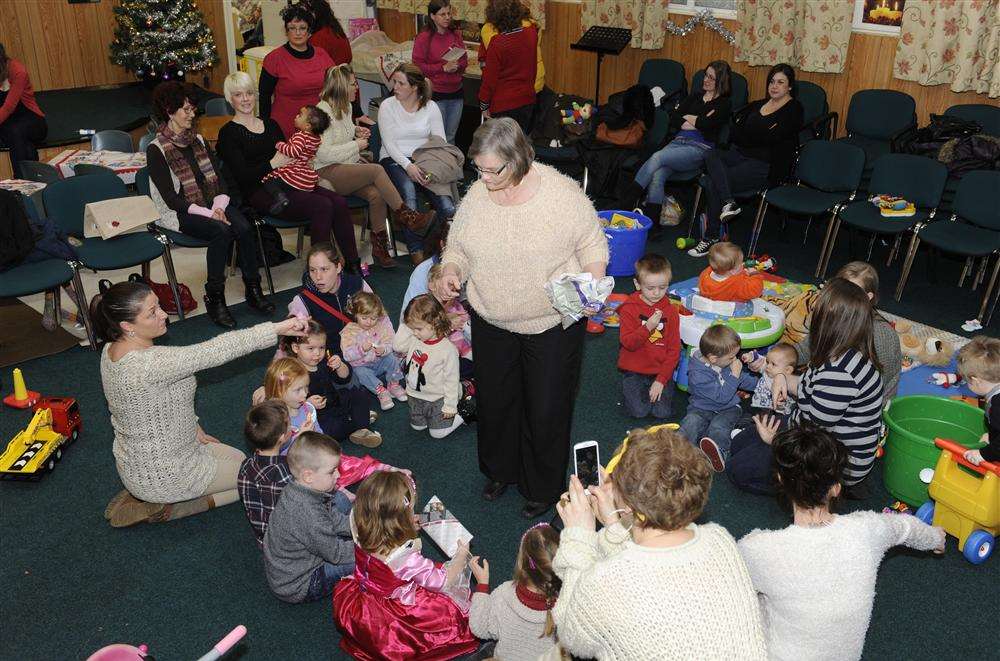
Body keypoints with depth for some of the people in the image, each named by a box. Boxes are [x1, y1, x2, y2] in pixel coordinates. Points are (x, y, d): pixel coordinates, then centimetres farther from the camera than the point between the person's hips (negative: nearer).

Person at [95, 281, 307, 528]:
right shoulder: (146, 363, -35)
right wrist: (278, 328, -41)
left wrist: (191, 427, 7)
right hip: (162, 476, -9)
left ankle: (145, 496, 16)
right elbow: (214, 351, -41)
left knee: (238, 458, 26)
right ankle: (163, 507, 3)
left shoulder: (113, 349, -5)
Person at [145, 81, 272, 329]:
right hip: (181, 213, -5)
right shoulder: (156, 150, -6)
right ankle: (214, 299, -23)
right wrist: (207, 213, -21)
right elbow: (171, 198, -13)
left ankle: (253, 290, -16)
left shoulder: (198, 140, 12)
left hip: (213, 203, 5)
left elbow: (220, 178, 8)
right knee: (222, 231, -33)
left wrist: (219, 207, -11)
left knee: (244, 228, -25)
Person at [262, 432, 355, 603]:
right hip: (296, 588, -9)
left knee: (340, 499, 7)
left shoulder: (295, 489, -10)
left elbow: (333, 518, 5)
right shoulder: (310, 517, -37)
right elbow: (336, 554, -23)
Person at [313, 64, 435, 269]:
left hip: (350, 165, 8)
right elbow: (324, 154, -21)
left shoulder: (346, 106, 14)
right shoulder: (323, 111, -14)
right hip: (328, 173, -8)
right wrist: (356, 145, -12)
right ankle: (406, 216, -16)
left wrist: (356, 130, 14)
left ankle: (379, 246, -15)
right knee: (377, 170, -28)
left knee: (376, 194, -22)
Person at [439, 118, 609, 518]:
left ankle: (543, 488, 34)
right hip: (491, 321, 4)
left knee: (546, 410, 10)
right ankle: (500, 470, 47)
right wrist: (451, 269, -13)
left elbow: (593, 247, -5)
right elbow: (458, 246, 8)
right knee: (495, 402, 19)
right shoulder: (476, 195, -5)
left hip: (552, 324, -4)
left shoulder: (563, 193, -16)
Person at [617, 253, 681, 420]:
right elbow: (627, 343, -14)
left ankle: (658, 387, 19)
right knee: (639, 411, -14)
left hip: (661, 371, 2)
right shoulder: (629, 308, -6)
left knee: (662, 412, -12)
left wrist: (661, 380, -10)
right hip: (634, 370, -1)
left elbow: (674, 349, -2)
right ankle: (630, 389, 17)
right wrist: (647, 327, -29)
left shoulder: (671, 312, 0)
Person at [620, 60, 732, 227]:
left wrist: (686, 117, 5)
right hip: (678, 141, 5)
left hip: (700, 149, -5)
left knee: (657, 157, -29)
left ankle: (629, 199, -24)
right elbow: (673, 117, 13)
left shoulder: (724, 104, 8)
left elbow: (707, 124, -10)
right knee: (657, 176, -25)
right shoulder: (696, 95, 24)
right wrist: (696, 123, -1)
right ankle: (650, 224, -30)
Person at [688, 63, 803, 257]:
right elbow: (735, 133, 11)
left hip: (767, 166, -7)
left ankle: (712, 238, -16)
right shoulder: (759, 104, 21)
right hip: (742, 156, 7)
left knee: (712, 182, -25)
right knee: (711, 155, -26)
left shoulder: (794, 109, 0)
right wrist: (761, 137, -4)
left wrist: (747, 137, 0)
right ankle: (728, 203, -38)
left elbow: (773, 138, -14)